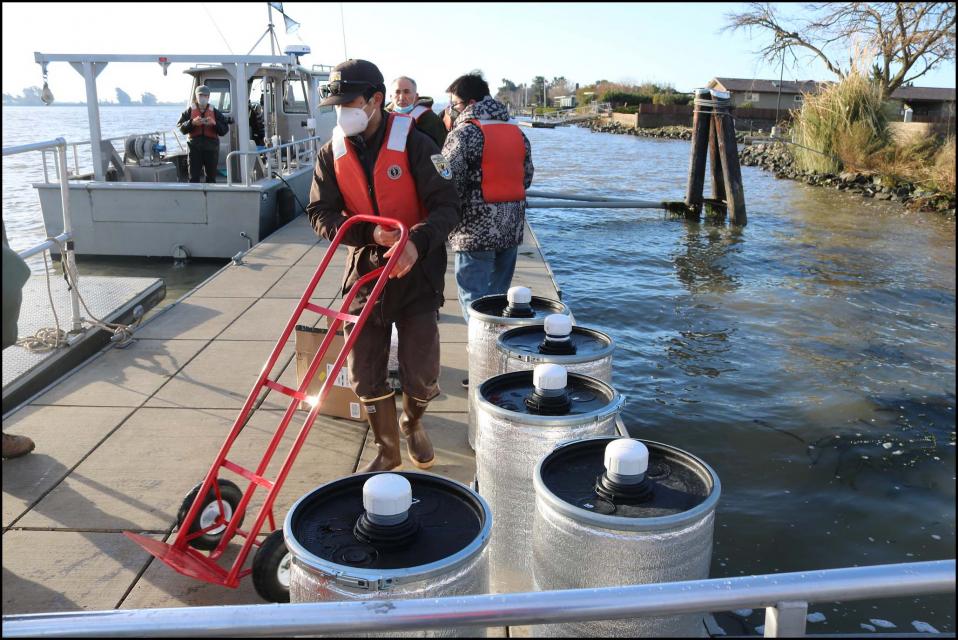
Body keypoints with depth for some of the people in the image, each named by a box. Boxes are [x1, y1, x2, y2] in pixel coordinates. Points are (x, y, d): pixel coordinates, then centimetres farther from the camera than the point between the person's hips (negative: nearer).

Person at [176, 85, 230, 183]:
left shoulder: (215, 112, 8)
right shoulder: (190, 111, 7)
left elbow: (225, 129, 2)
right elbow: (181, 127, -1)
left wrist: (215, 124, -16)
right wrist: (192, 123, -17)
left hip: (211, 148, 1)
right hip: (195, 147, 0)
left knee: (211, 177, 8)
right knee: (194, 177, -1)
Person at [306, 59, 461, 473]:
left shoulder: (413, 143, -12)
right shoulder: (332, 152, 0)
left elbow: (447, 206, -15)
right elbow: (320, 214, -4)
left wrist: (417, 241, -34)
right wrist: (370, 233, -21)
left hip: (417, 270, -3)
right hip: (365, 269, 3)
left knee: (420, 376, 2)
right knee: (365, 375, 6)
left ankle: (412, 424, 37)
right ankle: (387, 450, 29)